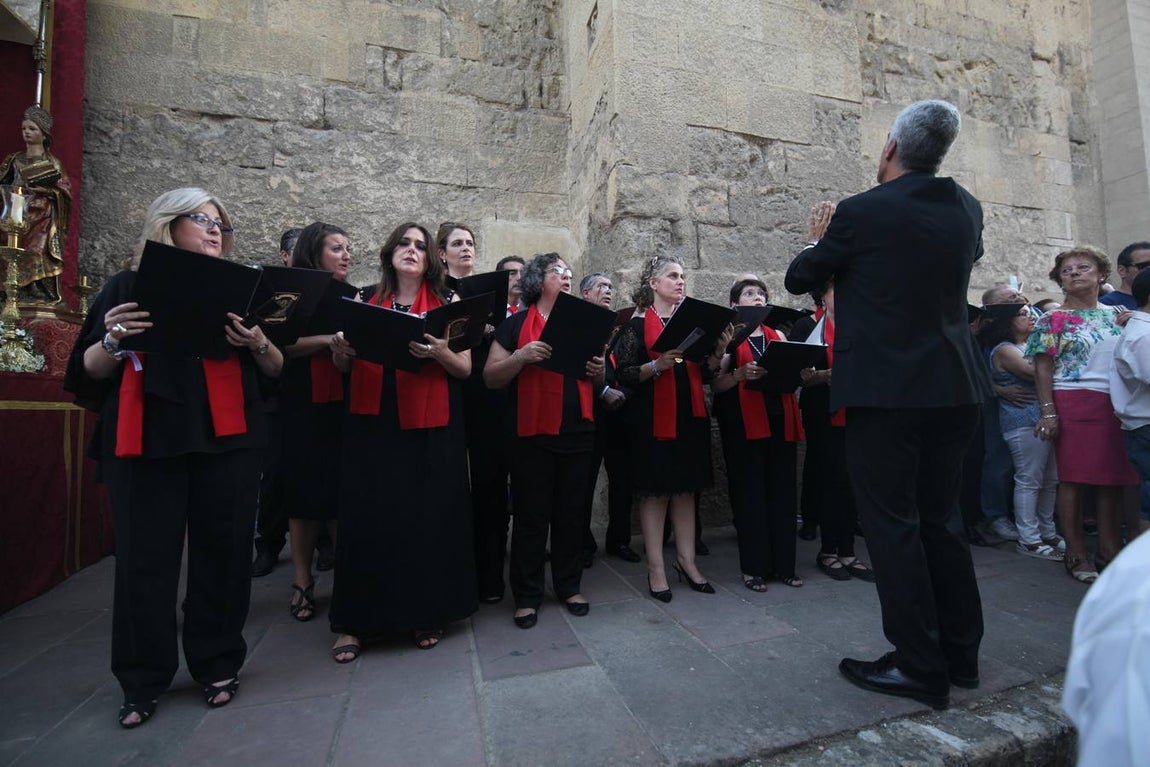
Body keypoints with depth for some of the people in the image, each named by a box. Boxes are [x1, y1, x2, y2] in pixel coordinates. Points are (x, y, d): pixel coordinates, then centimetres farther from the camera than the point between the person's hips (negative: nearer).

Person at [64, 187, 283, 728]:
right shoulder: (129, 287, 9)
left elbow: (276, 371, 9)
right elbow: (90, 371, 7)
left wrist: (259, 344, -11)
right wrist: (112, 341, -13)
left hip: (228, 440, 1)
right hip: (146, 442, 0)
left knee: (223, 552, 6)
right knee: (145, 557, 5)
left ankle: (218, 665, 23)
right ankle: (142, 681, 23)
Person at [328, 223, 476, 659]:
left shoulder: (446, 305, 6)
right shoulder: (366, 301, 12)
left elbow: (465, 368, 0)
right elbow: (344, 367, 14)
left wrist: (438, 352, -20)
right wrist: (340, 349, -8)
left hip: (429, 427, -1)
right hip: (371, 424, 2)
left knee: (427, 517, 2)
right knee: (366, 517, 3)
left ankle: (427, 614, 20)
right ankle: (356, 621, 19)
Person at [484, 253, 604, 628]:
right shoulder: (516, 323, 3)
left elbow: (595, 384, 20)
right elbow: (491, 378, -2)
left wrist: (598, 372, -3)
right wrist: (521, 356, -18)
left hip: (577, 434, 4)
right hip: (532, 435, -4)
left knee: (570, 512, 12)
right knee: (531, 515, 3)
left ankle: (569, 586, 27)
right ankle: (527, 595, 18)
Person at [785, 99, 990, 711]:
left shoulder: (860, 212, -9)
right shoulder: (966, 209, 10)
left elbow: (798, 279, 1)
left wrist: (821, 239, 21)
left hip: (885, 390, -7)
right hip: (955, 388, 7)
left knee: (892, 523, 3)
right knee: (941, 517, 17)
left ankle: (920, 666, 13)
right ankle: (960, 653, 29)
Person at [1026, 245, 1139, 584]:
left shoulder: (1116, 315, 15)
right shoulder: (1053, 320, 1)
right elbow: (1043, 369, -5)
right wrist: (1048, 412, -12)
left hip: (1117, 404, 5)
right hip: (1074, 404, -5)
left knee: (1113, 478, 6)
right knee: (1073, 478, -2)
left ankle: (1109, 549, 18)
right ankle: (1076, 554, 6)